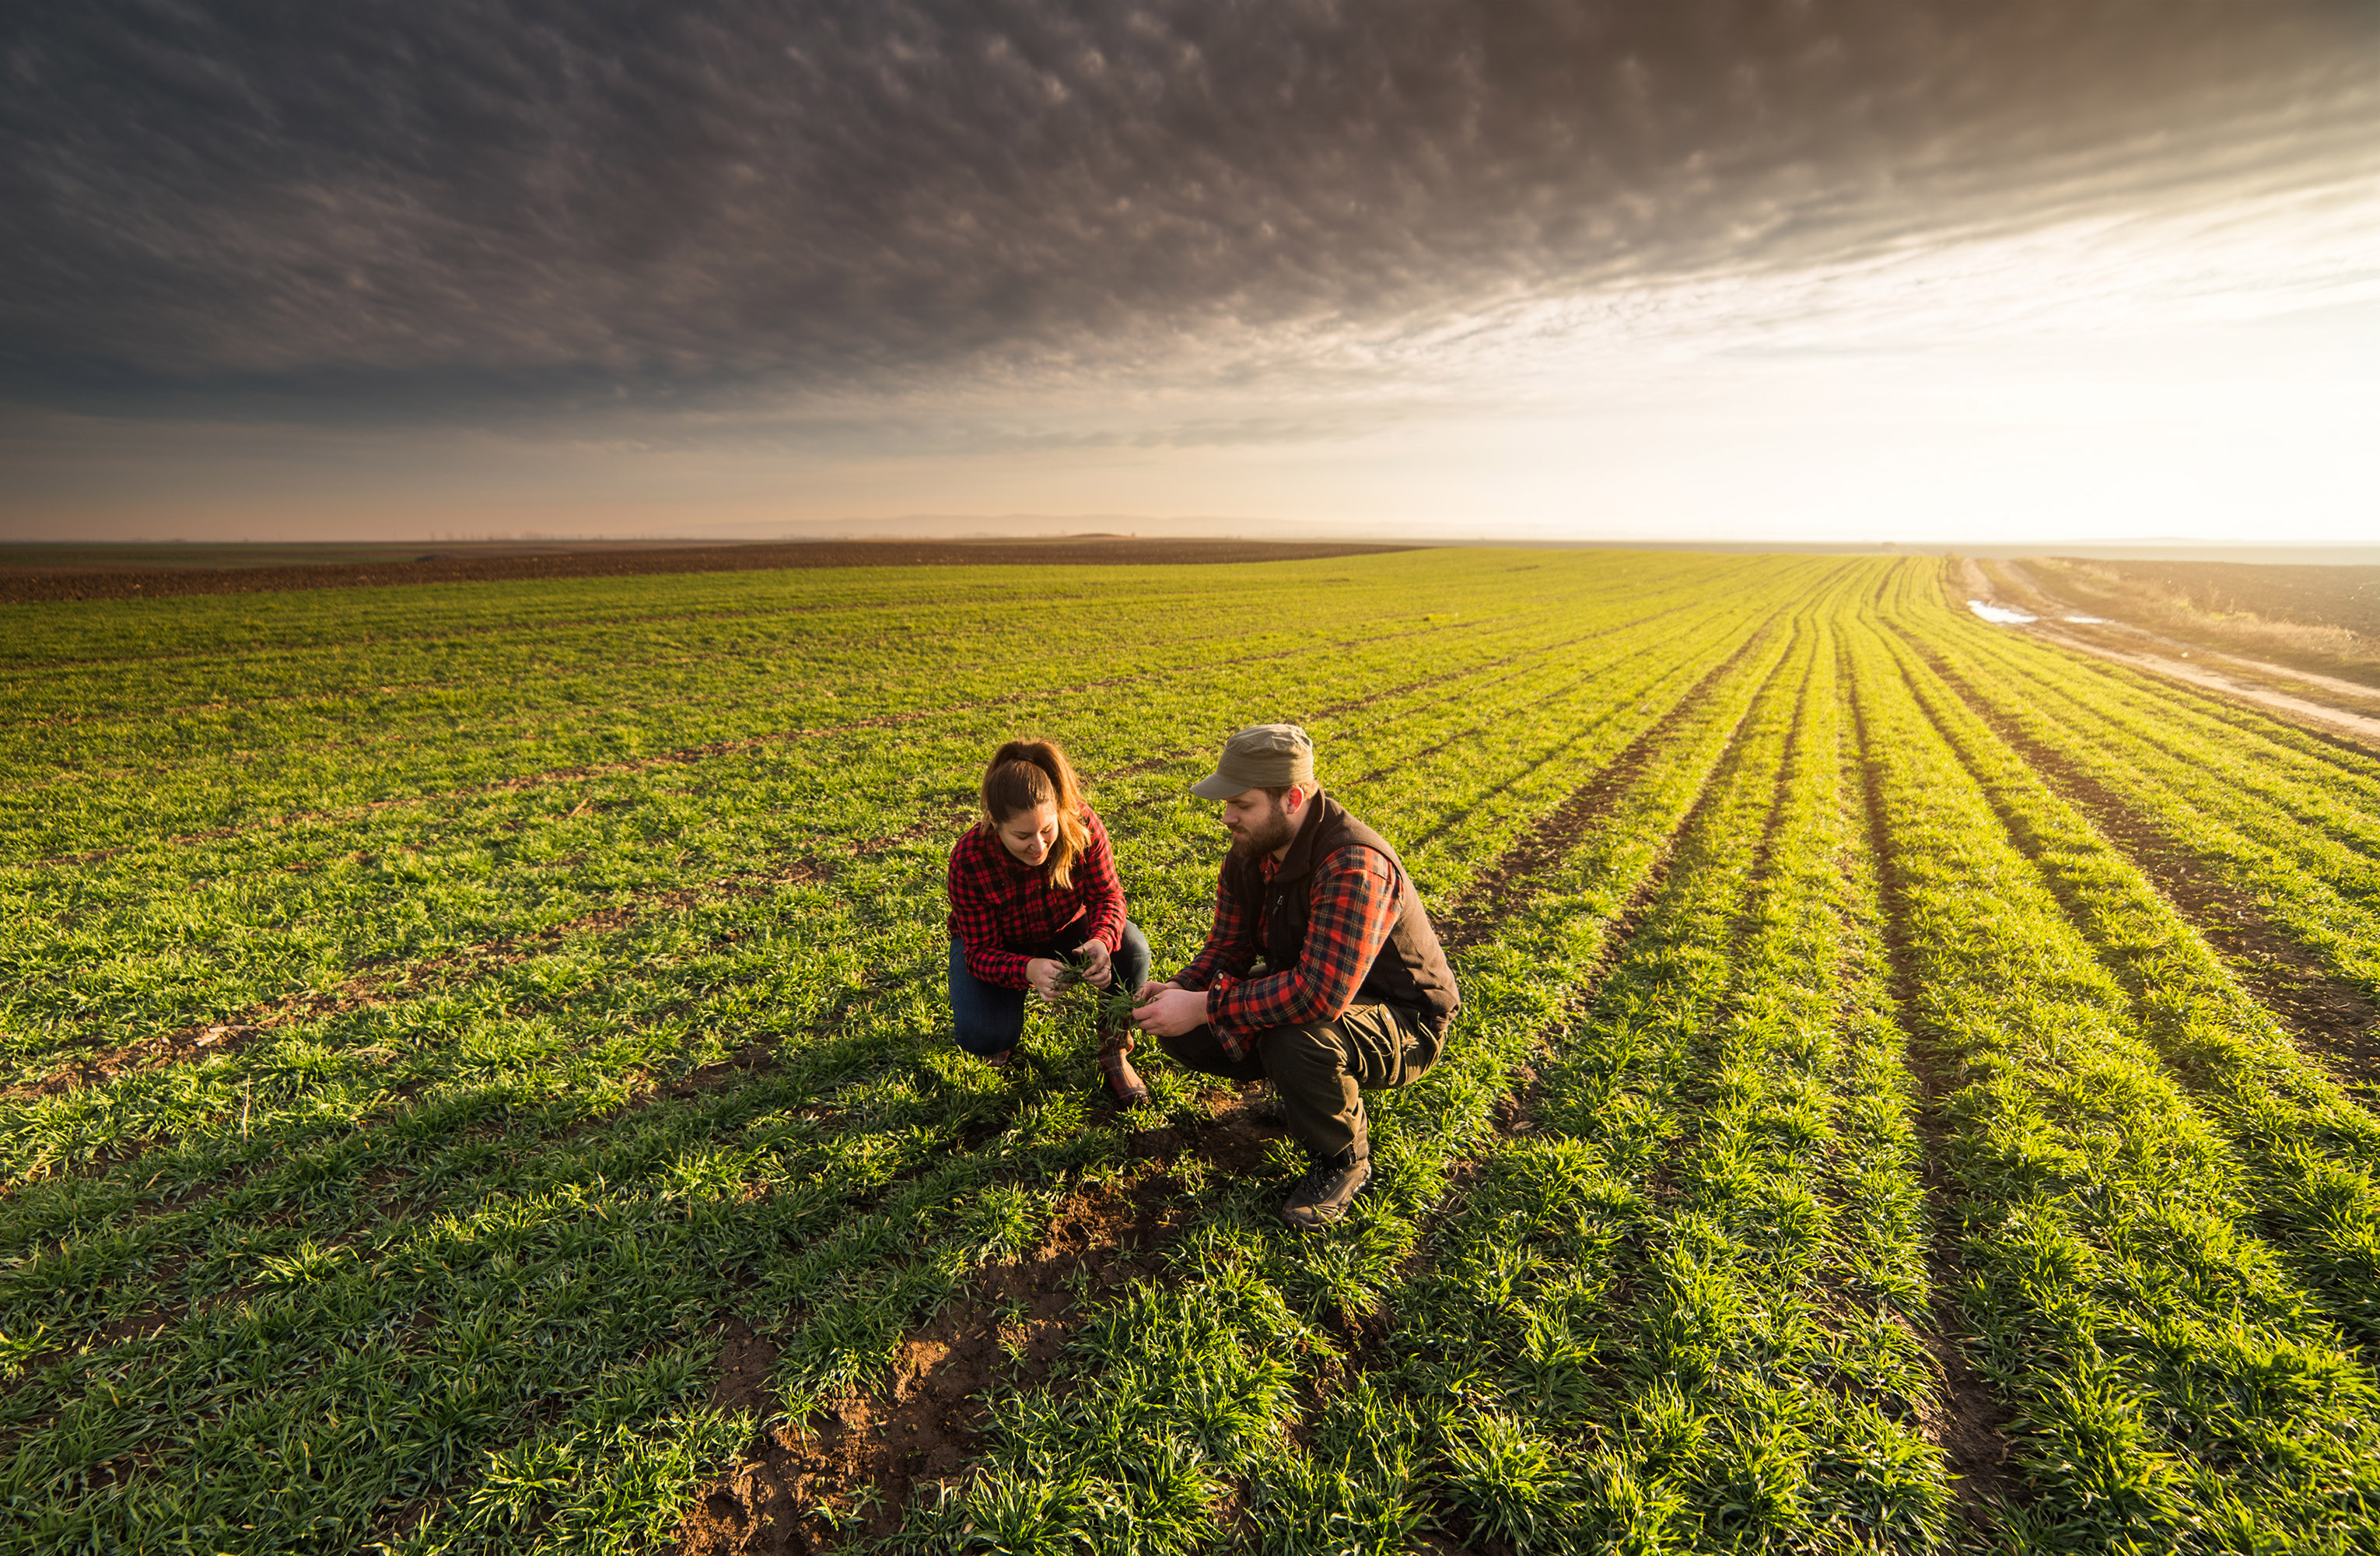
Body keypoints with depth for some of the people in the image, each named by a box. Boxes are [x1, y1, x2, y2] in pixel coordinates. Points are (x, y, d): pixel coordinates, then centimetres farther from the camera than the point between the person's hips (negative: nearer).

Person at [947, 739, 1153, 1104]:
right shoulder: (969, 860, -32)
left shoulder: (1082, 825, -29)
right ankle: (1003, 1012, 14)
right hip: (1000, 946, -1)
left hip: (1065, 930, 2)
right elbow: (981, 951, -26)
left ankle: (1114, 1054, -4)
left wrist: (1102, 941, -42)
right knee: (982, 1038, -26)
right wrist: (1028, 970, -49)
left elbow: (1108, 896, -18)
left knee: (1131, 948, -28)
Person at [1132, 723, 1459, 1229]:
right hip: (1306, 993, 8)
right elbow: (1228, 947, 0)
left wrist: (1206, 1007, -35)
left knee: (1294, 1037, -39)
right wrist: (1180, 989, -20)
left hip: (1404, 1022, -7)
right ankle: (1304, 1085, 14)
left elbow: (1319, 993, -43)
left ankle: (1344, 1160, -7)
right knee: (1182, 1033, -8)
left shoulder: (1354, 866, -34)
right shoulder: (1250, 852, -7)